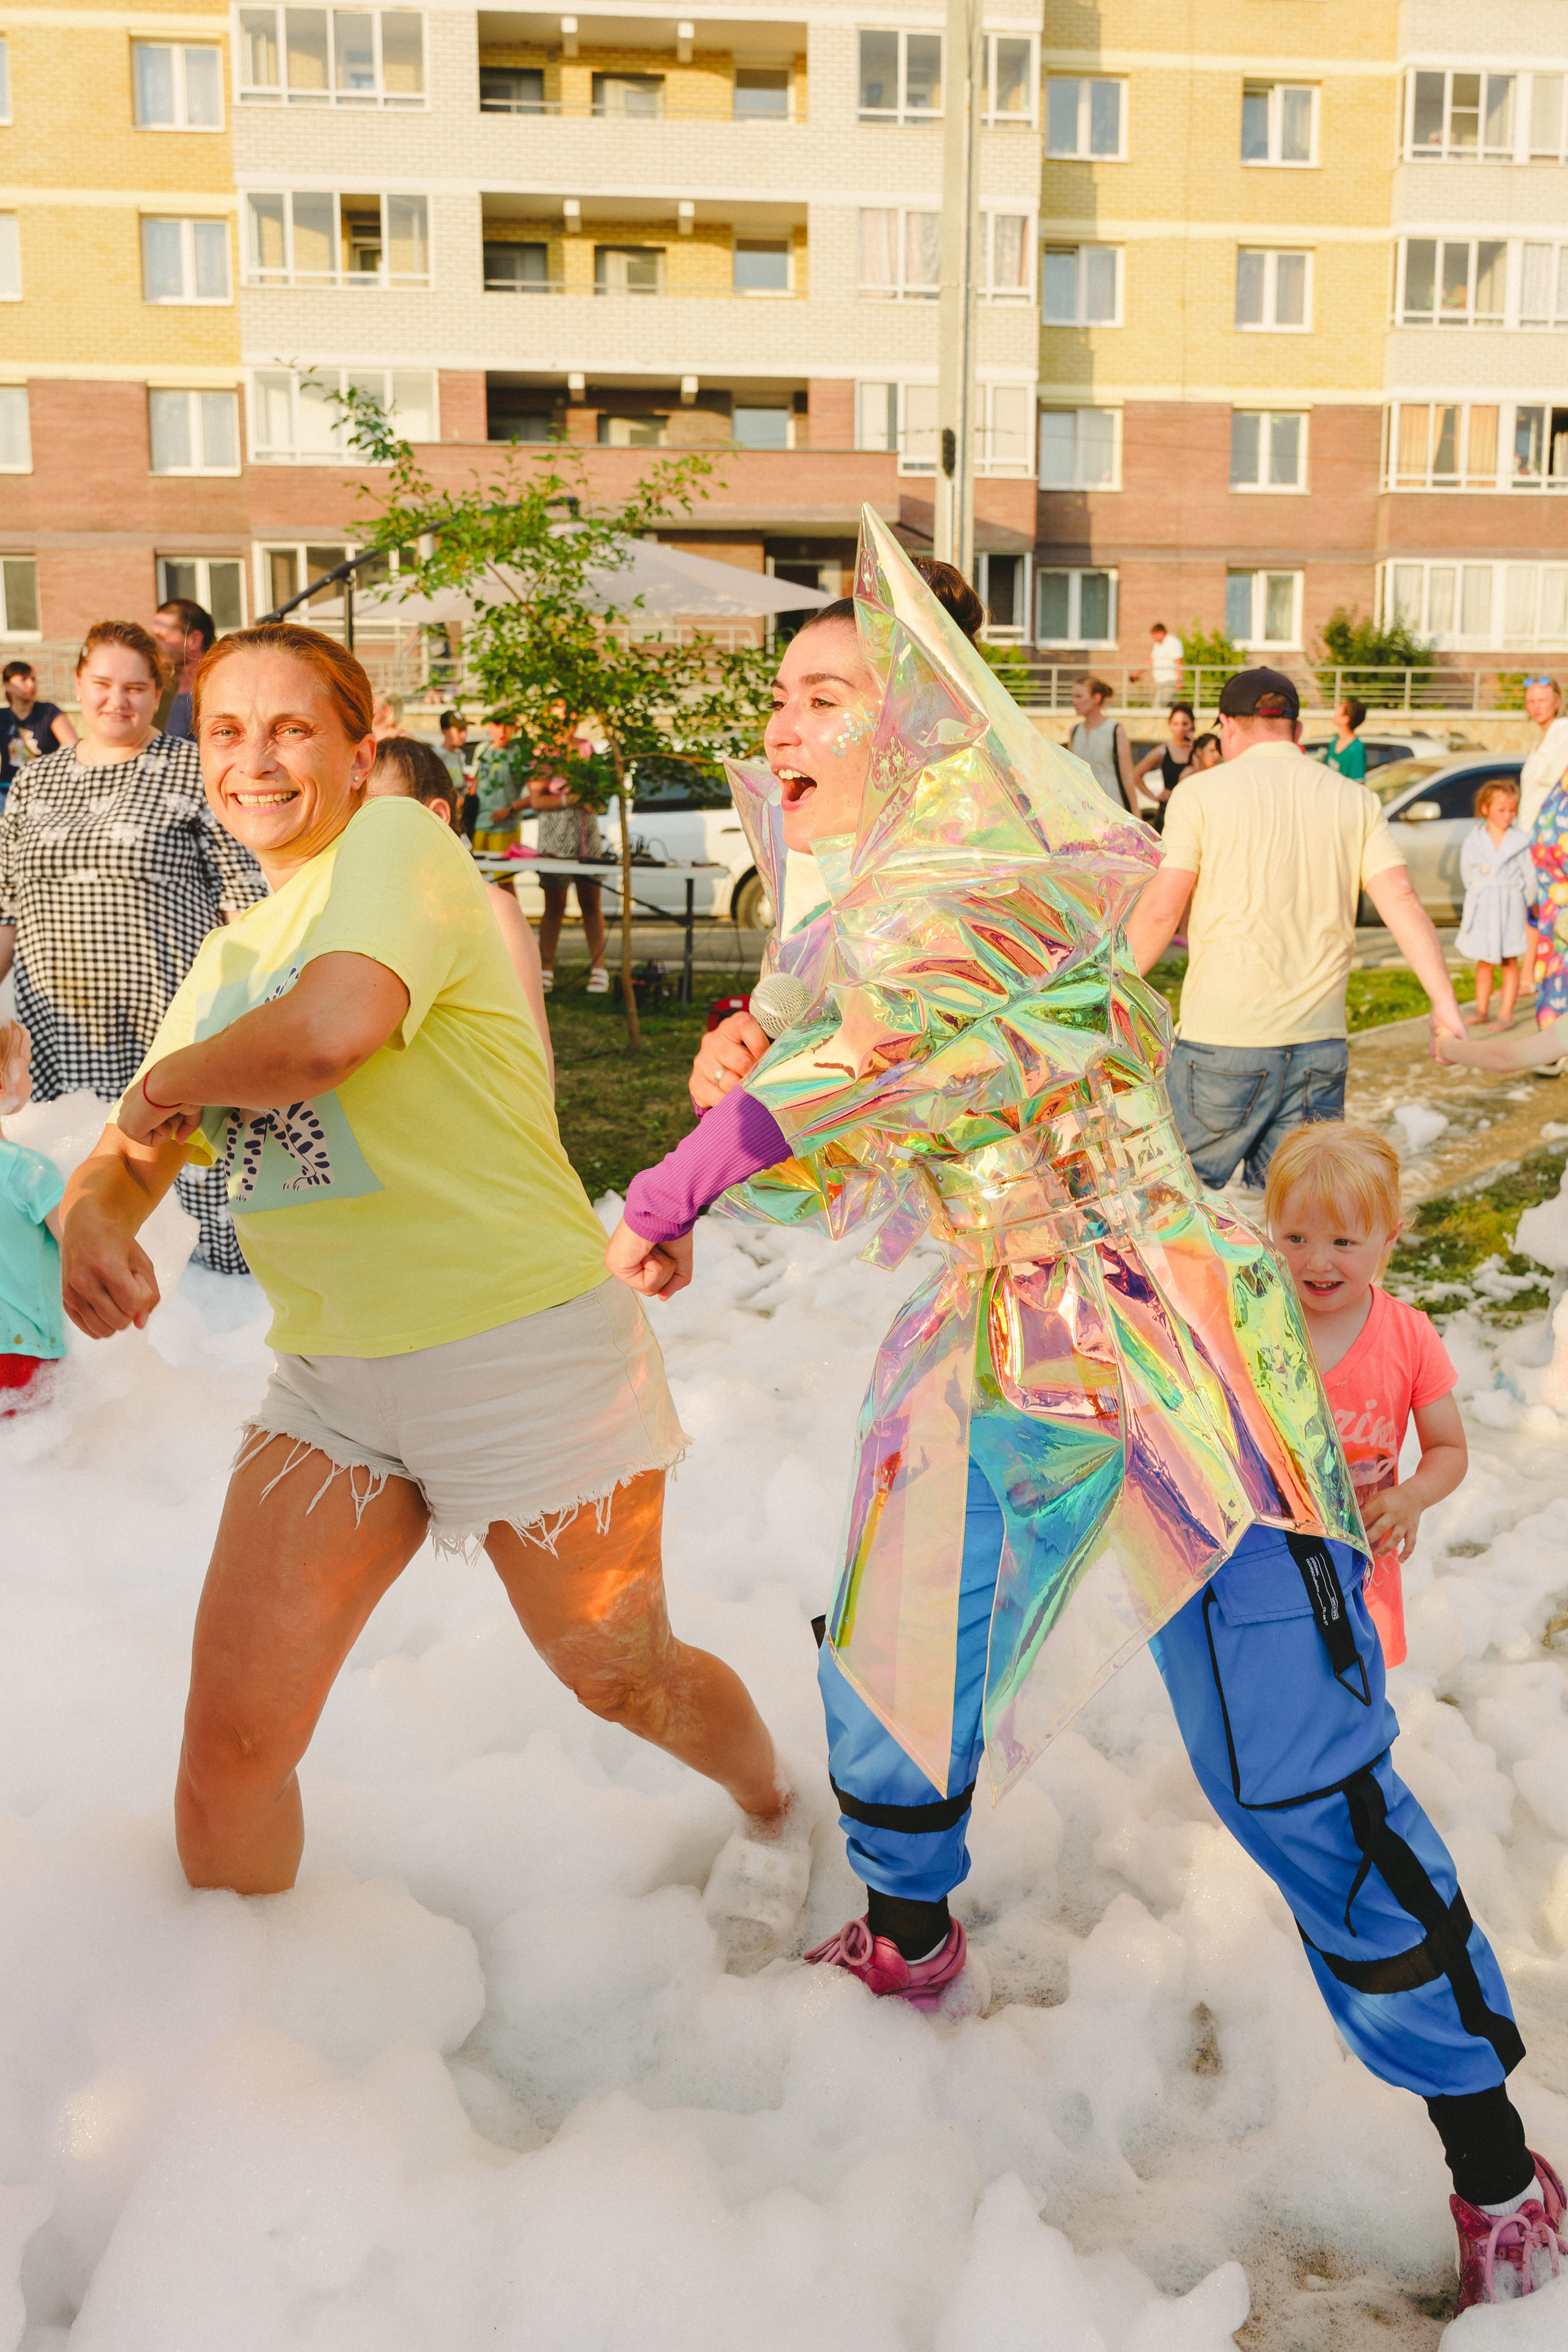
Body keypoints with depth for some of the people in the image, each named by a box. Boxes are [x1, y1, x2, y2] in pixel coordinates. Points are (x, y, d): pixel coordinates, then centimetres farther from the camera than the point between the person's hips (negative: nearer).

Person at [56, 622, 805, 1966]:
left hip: (523, 1350, -6)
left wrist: (171, 1082, -11)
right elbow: (138, 1150, 13)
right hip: (330, 1373, 7)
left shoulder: (399, 844, -11)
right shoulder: (228, 956, 14)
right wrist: (94, 1213, -12)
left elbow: (329, 1031, -31)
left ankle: (773, 1805, 46)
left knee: (619, 1676, 13)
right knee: (230, 1741, 3)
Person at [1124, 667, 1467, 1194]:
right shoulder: (1355, 801, 9)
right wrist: (1445, 1003, -3)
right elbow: (1401, 900, -1)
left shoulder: (1202, 793, -1)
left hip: (1222, 1037, -4)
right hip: (1320, 1040, 4)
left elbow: (1161, 909, -6)